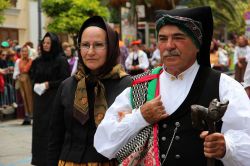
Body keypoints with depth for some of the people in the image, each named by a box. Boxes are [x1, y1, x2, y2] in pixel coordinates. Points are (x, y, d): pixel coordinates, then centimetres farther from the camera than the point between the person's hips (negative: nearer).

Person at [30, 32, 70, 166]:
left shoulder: (61, 60, -7)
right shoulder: (38, 61, 10)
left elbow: (66, 80, -10)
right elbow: (32, 76, 20)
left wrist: (49, 84, -15)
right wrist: (36, 84, 0)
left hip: (55, 98, -6)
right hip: (40, 98, 6)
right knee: (40, 126, 6)